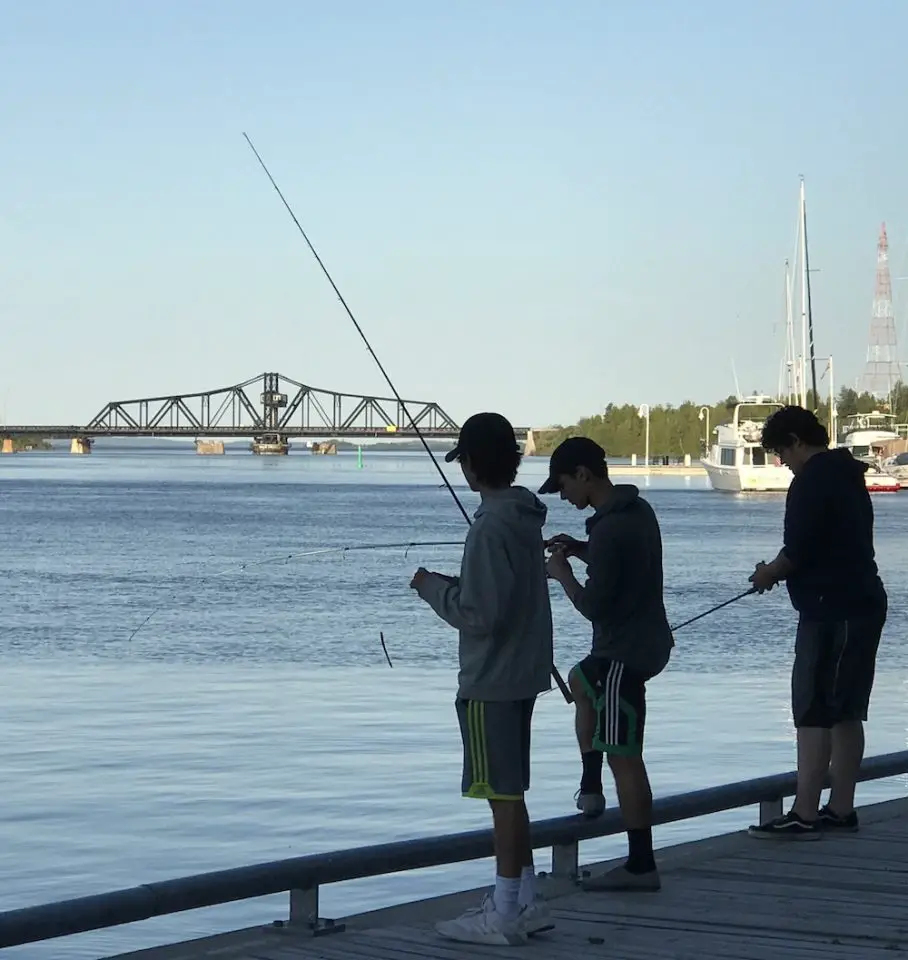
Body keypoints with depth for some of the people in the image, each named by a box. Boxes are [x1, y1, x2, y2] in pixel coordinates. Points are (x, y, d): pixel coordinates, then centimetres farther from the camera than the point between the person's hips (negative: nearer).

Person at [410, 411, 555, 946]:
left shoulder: (491, 529, -20)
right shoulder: (527, 517, 8)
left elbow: (480, 615, -22)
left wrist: (434, 588, -8)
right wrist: (454, 585, 16)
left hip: (491, 681, -9)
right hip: (523, 673, 9)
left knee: (503, 794, -3)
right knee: (509, 793, 17)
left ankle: (505, 916, 3)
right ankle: (524, 903, 23)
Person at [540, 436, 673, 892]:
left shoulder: (609, 529, -24)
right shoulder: (638, 509, 7)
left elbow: (595, 605, -22)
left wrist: (563, 576, -6)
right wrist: (580, 550, 11)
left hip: (624, 653, -11)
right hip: (647, 641, 11)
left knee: (624, 756, -7)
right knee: (582, 682, 34)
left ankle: (641, 865, -5)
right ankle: (590, 789, 32)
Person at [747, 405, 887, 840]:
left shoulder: (811, 481, -14)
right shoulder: (847, 474, 17)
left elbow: (798, 549, -19)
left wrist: (770, 573, 0)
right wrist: (781, 569, 14)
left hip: (832, 612, -10)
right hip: (861, 604, 10)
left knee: (813, 713, -9)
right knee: (846, 713, 13)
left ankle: (804, 815, -10)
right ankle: (840, 810, 18)